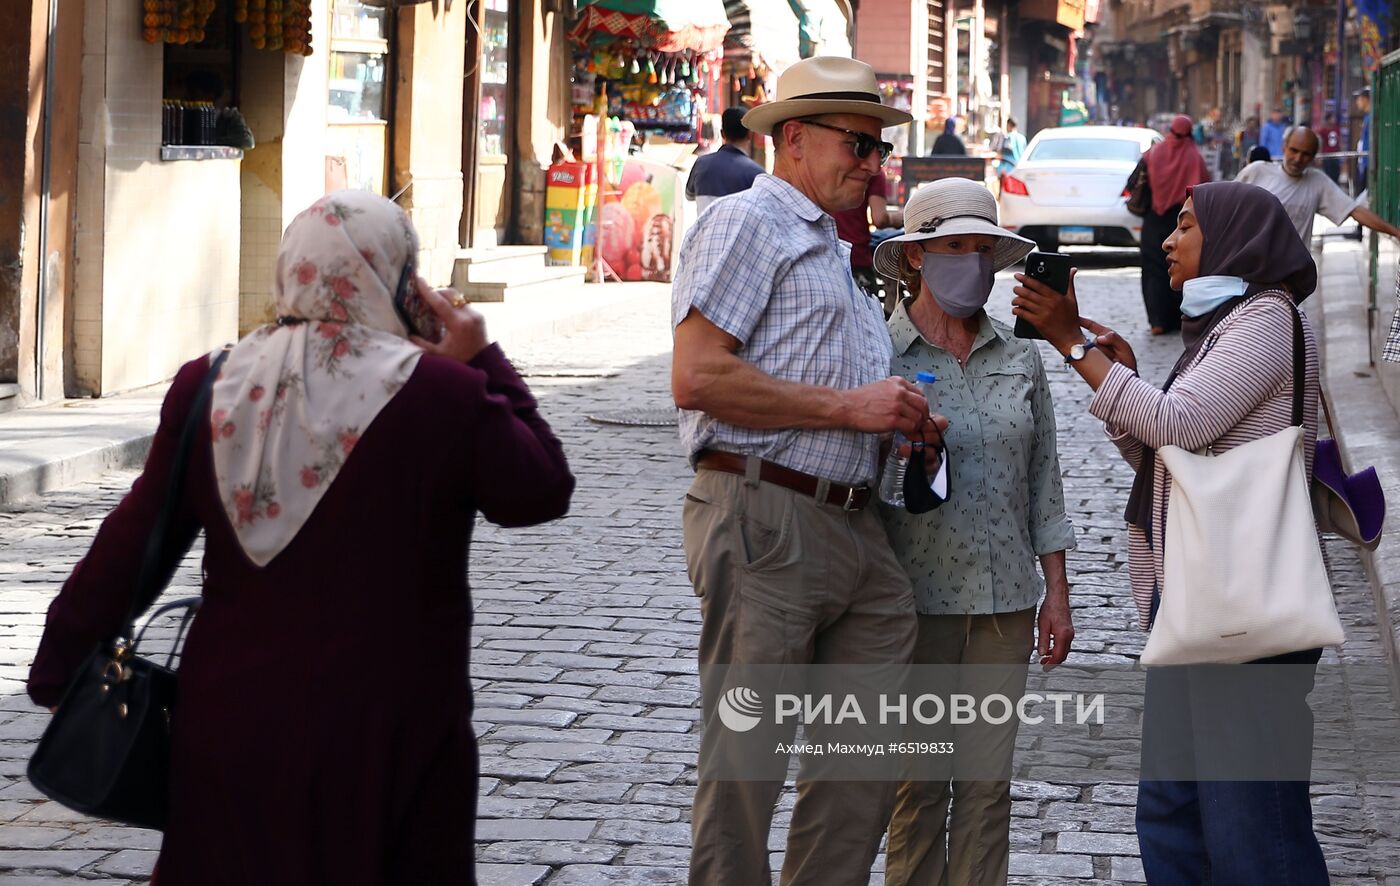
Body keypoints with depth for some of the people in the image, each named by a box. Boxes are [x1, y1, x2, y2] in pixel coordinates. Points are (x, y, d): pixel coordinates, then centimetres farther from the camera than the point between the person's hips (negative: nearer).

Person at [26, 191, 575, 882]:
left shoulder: (211, 389, -2)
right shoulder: (445, 395, -13)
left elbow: (132, 541, 2)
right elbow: (543, 490, 0)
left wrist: (60, 661, 13)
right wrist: (482, 363, 6)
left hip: (233, 725, 3)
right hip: (388, 739, -3)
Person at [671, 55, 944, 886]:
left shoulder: (835, 251, 24)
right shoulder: (747, 225, -5)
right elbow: (698, 378, -17)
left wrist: (901, 426, 11)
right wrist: (848, 407, -14)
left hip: (854, 528, 9)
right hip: (766, 522, -9)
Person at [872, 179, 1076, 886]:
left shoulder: (1020, 359, 9)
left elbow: (1043, 481, 12)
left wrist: (1056, 591, 10)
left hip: (1004, 601, 3)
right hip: (915, 596, -3)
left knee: (987, 783, 5)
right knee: (917, 785, 2)